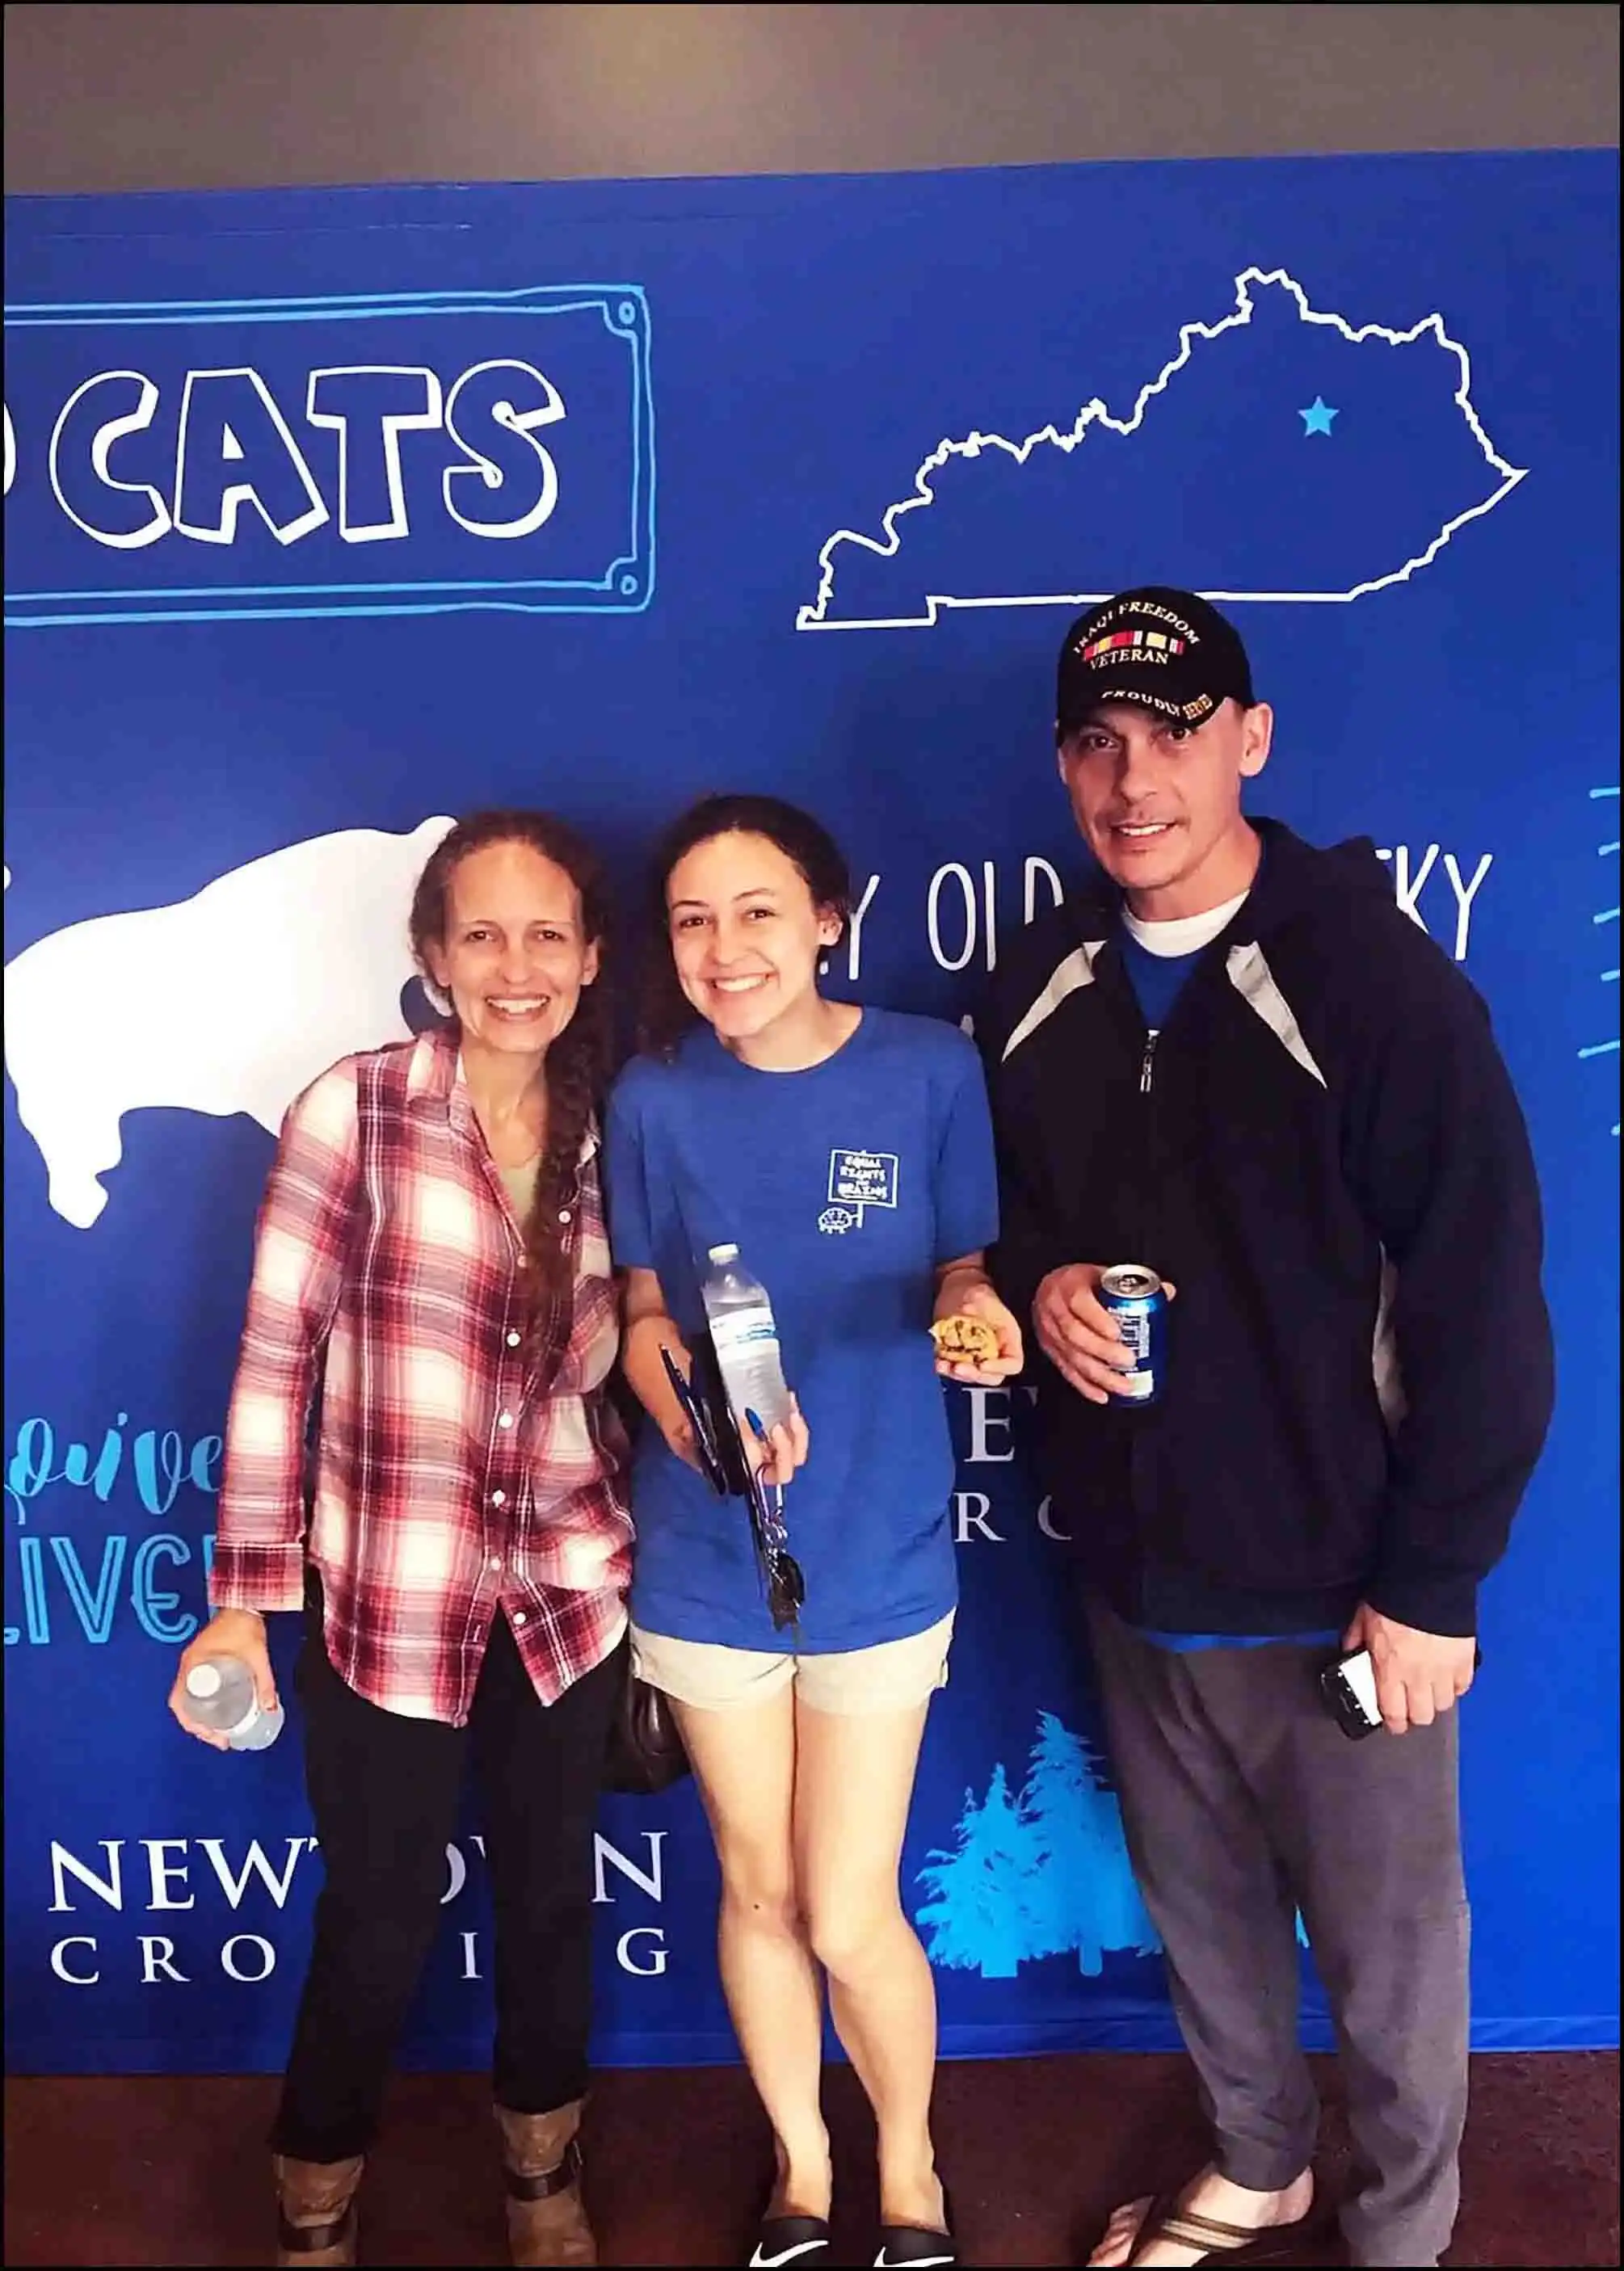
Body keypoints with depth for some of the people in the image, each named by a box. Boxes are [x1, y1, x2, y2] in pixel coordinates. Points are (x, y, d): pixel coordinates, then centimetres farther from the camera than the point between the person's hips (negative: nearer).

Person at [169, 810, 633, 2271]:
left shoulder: (609, 1138, 2)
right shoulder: (355, 1108, -11)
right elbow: (276, 1357, -9)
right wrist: (243, 1596, -10)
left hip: (568, 1599, 4)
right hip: (382, 1602, -3)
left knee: (552, 1898, 18)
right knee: (382, 1920, 11)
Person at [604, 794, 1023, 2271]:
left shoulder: (932, 1070, -10)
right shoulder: (654, 1099, -6)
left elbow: (960, 1273, -1)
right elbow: (645, 1314, 1)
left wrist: (975, 1310, -24)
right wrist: (695, 1414, -18)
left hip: (878, 1551, -2)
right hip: (708, 1555, 2)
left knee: (850, 1917, 6)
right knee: (758, 1889, 18)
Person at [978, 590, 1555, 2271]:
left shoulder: (1372, 978, -15)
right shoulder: (1036, 990, 1)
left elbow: (1481, 1303, -14)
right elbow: (1003, 1204, 13)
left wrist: (1431, 1581, -13)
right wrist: (1037, 1283, -10)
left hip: (1333, 1591, -5)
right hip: (1132, 1570, 5)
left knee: (1386, 1948, 14)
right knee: (1200, 1909, 23)